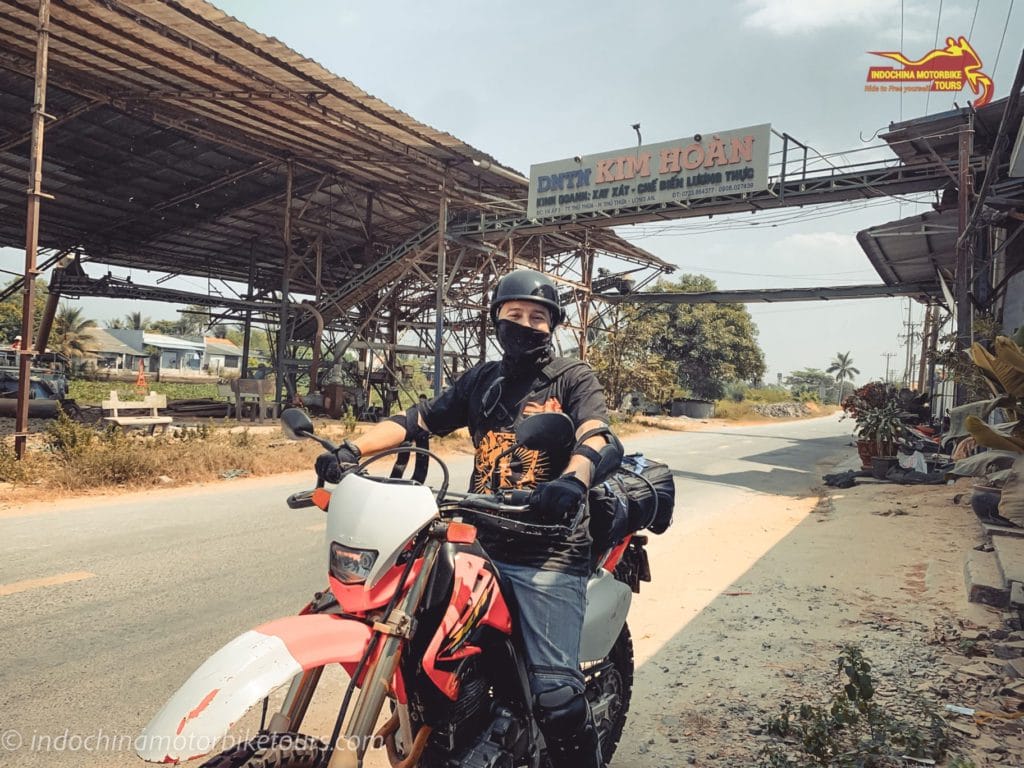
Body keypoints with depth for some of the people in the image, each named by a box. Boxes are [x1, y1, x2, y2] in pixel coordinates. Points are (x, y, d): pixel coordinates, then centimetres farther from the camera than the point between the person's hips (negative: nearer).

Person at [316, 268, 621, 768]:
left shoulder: (573, 377, 3)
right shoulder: (481, 380, 17)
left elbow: (597, 437, -15)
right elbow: (418, 419, 9)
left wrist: (572, 480, -38)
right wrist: (351, 449, -8)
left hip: (548, 553, -5)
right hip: (480, 542, 5)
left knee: (555, 694, -14)